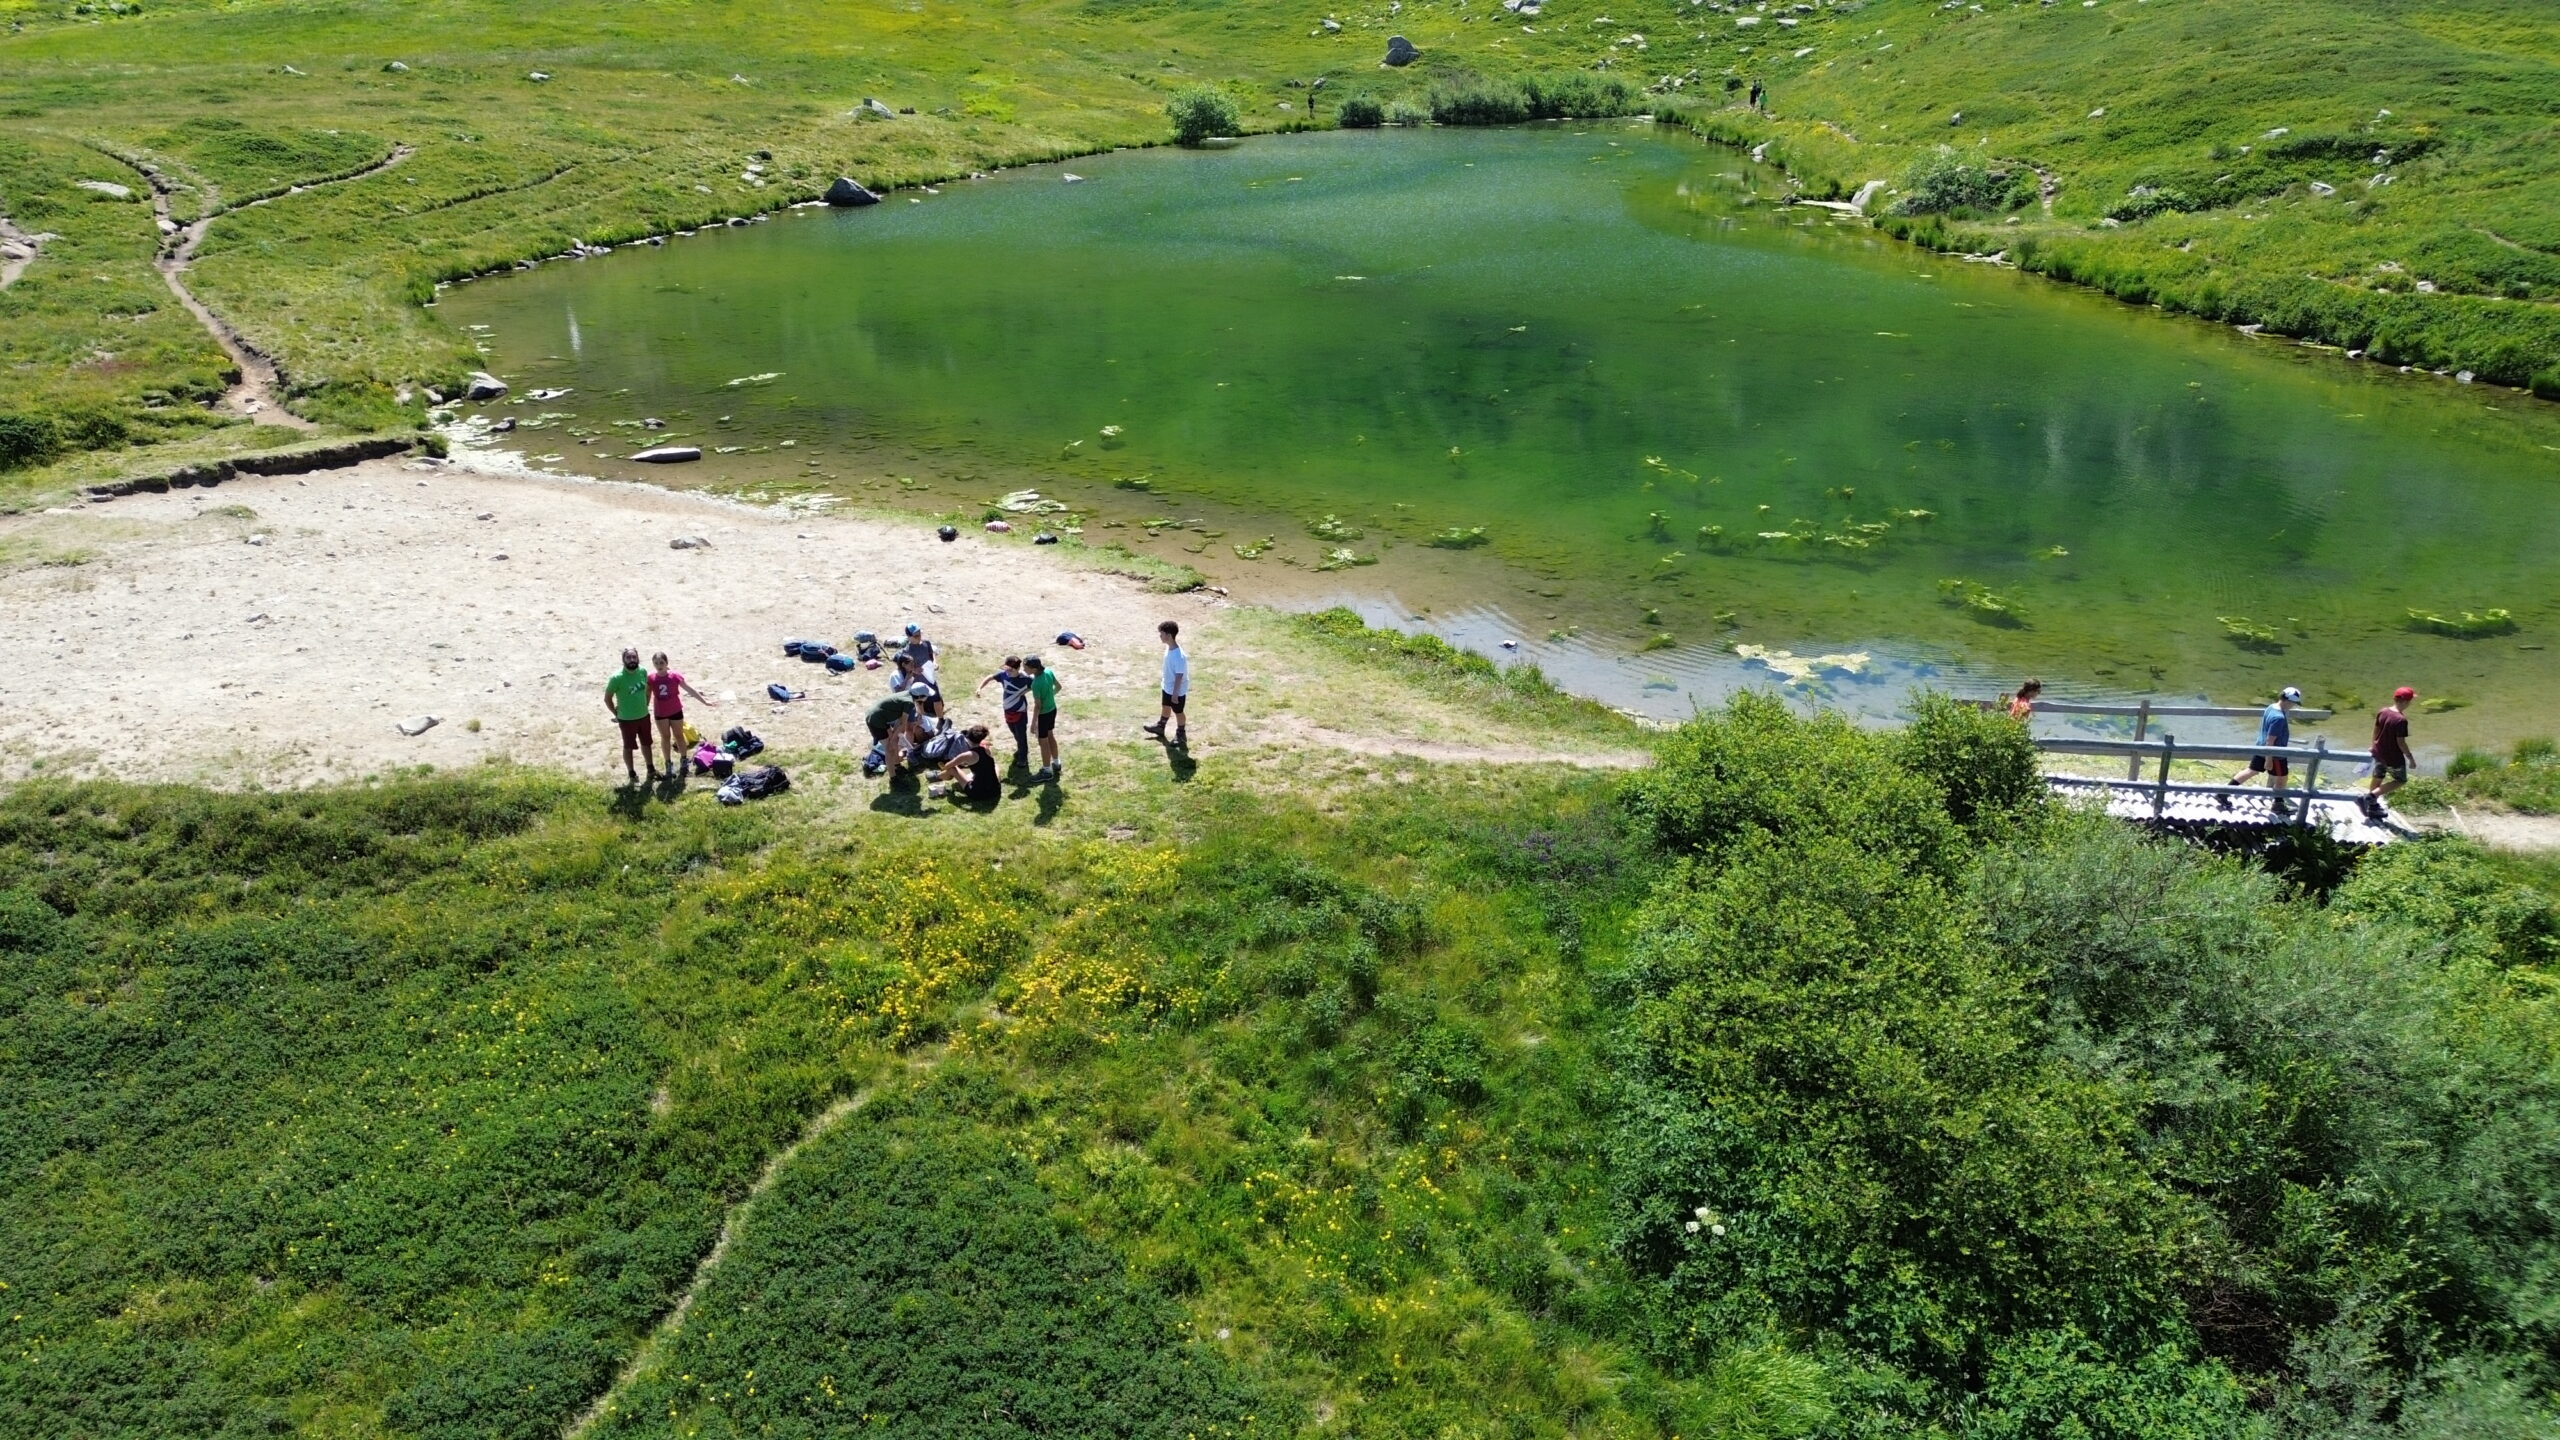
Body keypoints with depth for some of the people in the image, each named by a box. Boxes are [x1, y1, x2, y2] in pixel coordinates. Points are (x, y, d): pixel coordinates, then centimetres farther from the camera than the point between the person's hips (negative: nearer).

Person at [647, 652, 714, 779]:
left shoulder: (674, 676, -17)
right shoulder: (651, 678, -13)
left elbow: (690, 689, -12)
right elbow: (647, 695, 1)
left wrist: (705, 701, -12)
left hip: (675, 711, -1)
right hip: (660, 713, 1)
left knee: (679, 736, 13)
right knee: (665, 737, 14)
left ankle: (683, 760, 32)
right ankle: (669, 763, 27)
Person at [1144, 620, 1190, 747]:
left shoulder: (1179, 656, -35)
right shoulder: (1169, 648, -6)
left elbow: (1179, 676, -27)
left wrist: (1175, 693, -21)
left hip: (1177, 690, -8)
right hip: (1167, 686, 8)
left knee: (1178, 712, 11)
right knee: (1166, 707, 28)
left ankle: (1181, 735, 31)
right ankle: (1160, 727, 50)